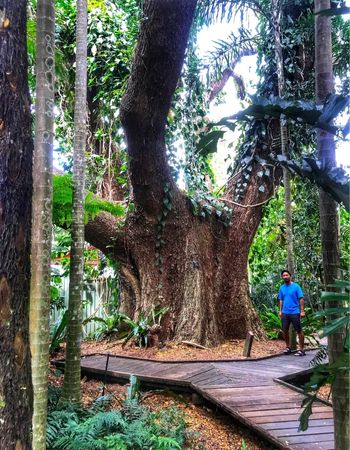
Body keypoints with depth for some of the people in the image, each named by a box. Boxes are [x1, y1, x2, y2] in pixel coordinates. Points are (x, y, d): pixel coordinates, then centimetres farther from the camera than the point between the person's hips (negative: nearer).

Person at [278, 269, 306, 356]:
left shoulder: (296, 286, -6)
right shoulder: (282, 288, 8)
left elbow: (301, 299, -8)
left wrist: (302, 311, -13)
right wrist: (280, 311, 9)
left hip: (295, 312, -5)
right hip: (285, 313, 5)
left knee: (299, 331, 1)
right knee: (284, 330, 8)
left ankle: (301, 349, 8)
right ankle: (287, 347, 26)